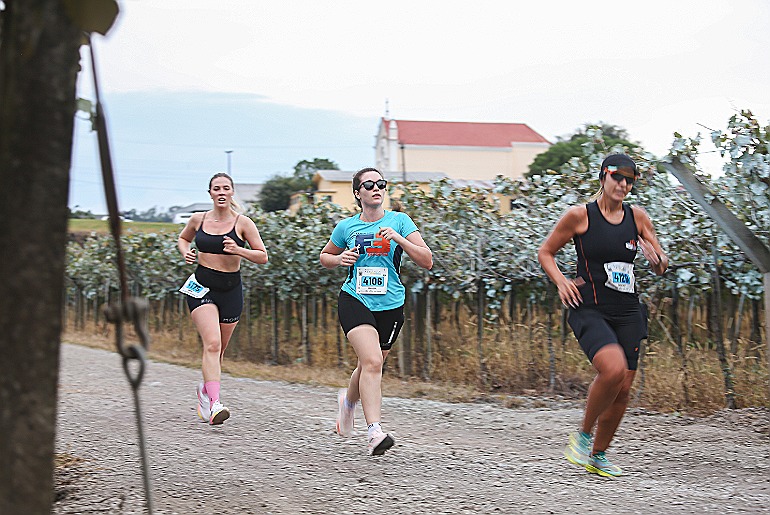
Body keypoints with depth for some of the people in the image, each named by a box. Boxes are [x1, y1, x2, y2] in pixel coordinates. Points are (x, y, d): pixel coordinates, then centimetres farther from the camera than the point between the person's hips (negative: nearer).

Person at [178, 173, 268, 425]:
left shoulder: (243, 223, -2)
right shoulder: (198, 219, 3)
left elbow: (263, 256, -1)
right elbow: (182, 238, 24)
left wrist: (238, 250, -18)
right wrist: (186, 252, 2)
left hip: (231, 289, 1)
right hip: (202, 286, -1)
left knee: (219, 349, 12)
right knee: (212, 343, -19)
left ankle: (205, 390, 39)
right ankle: (214, 403, -28)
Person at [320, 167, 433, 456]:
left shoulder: (399, 221, 2)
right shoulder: (347, 227, 5)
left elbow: (427, 261, -4)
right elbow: (325, 257, 22)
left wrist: (399, 239, -17)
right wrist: (340, 259, 0)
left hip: (390, 305, 2)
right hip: (355, 300, -2)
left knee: (370, 366, 13)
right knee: (372, 361, -22)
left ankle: (348, 401, 47)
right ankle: (374, 432, -25)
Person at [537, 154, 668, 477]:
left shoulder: (637, 217, 7)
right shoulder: (579, 215, -3)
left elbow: (662, 266, 14)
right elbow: (545, 252, 6)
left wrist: (656, 259, -10)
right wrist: (561, 281, -11)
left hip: (627, 313, 5)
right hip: (589, 309, -5)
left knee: (623, 390, 4)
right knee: (613, 369, -28)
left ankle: (598, 456, 26)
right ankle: (582, 435, -5)